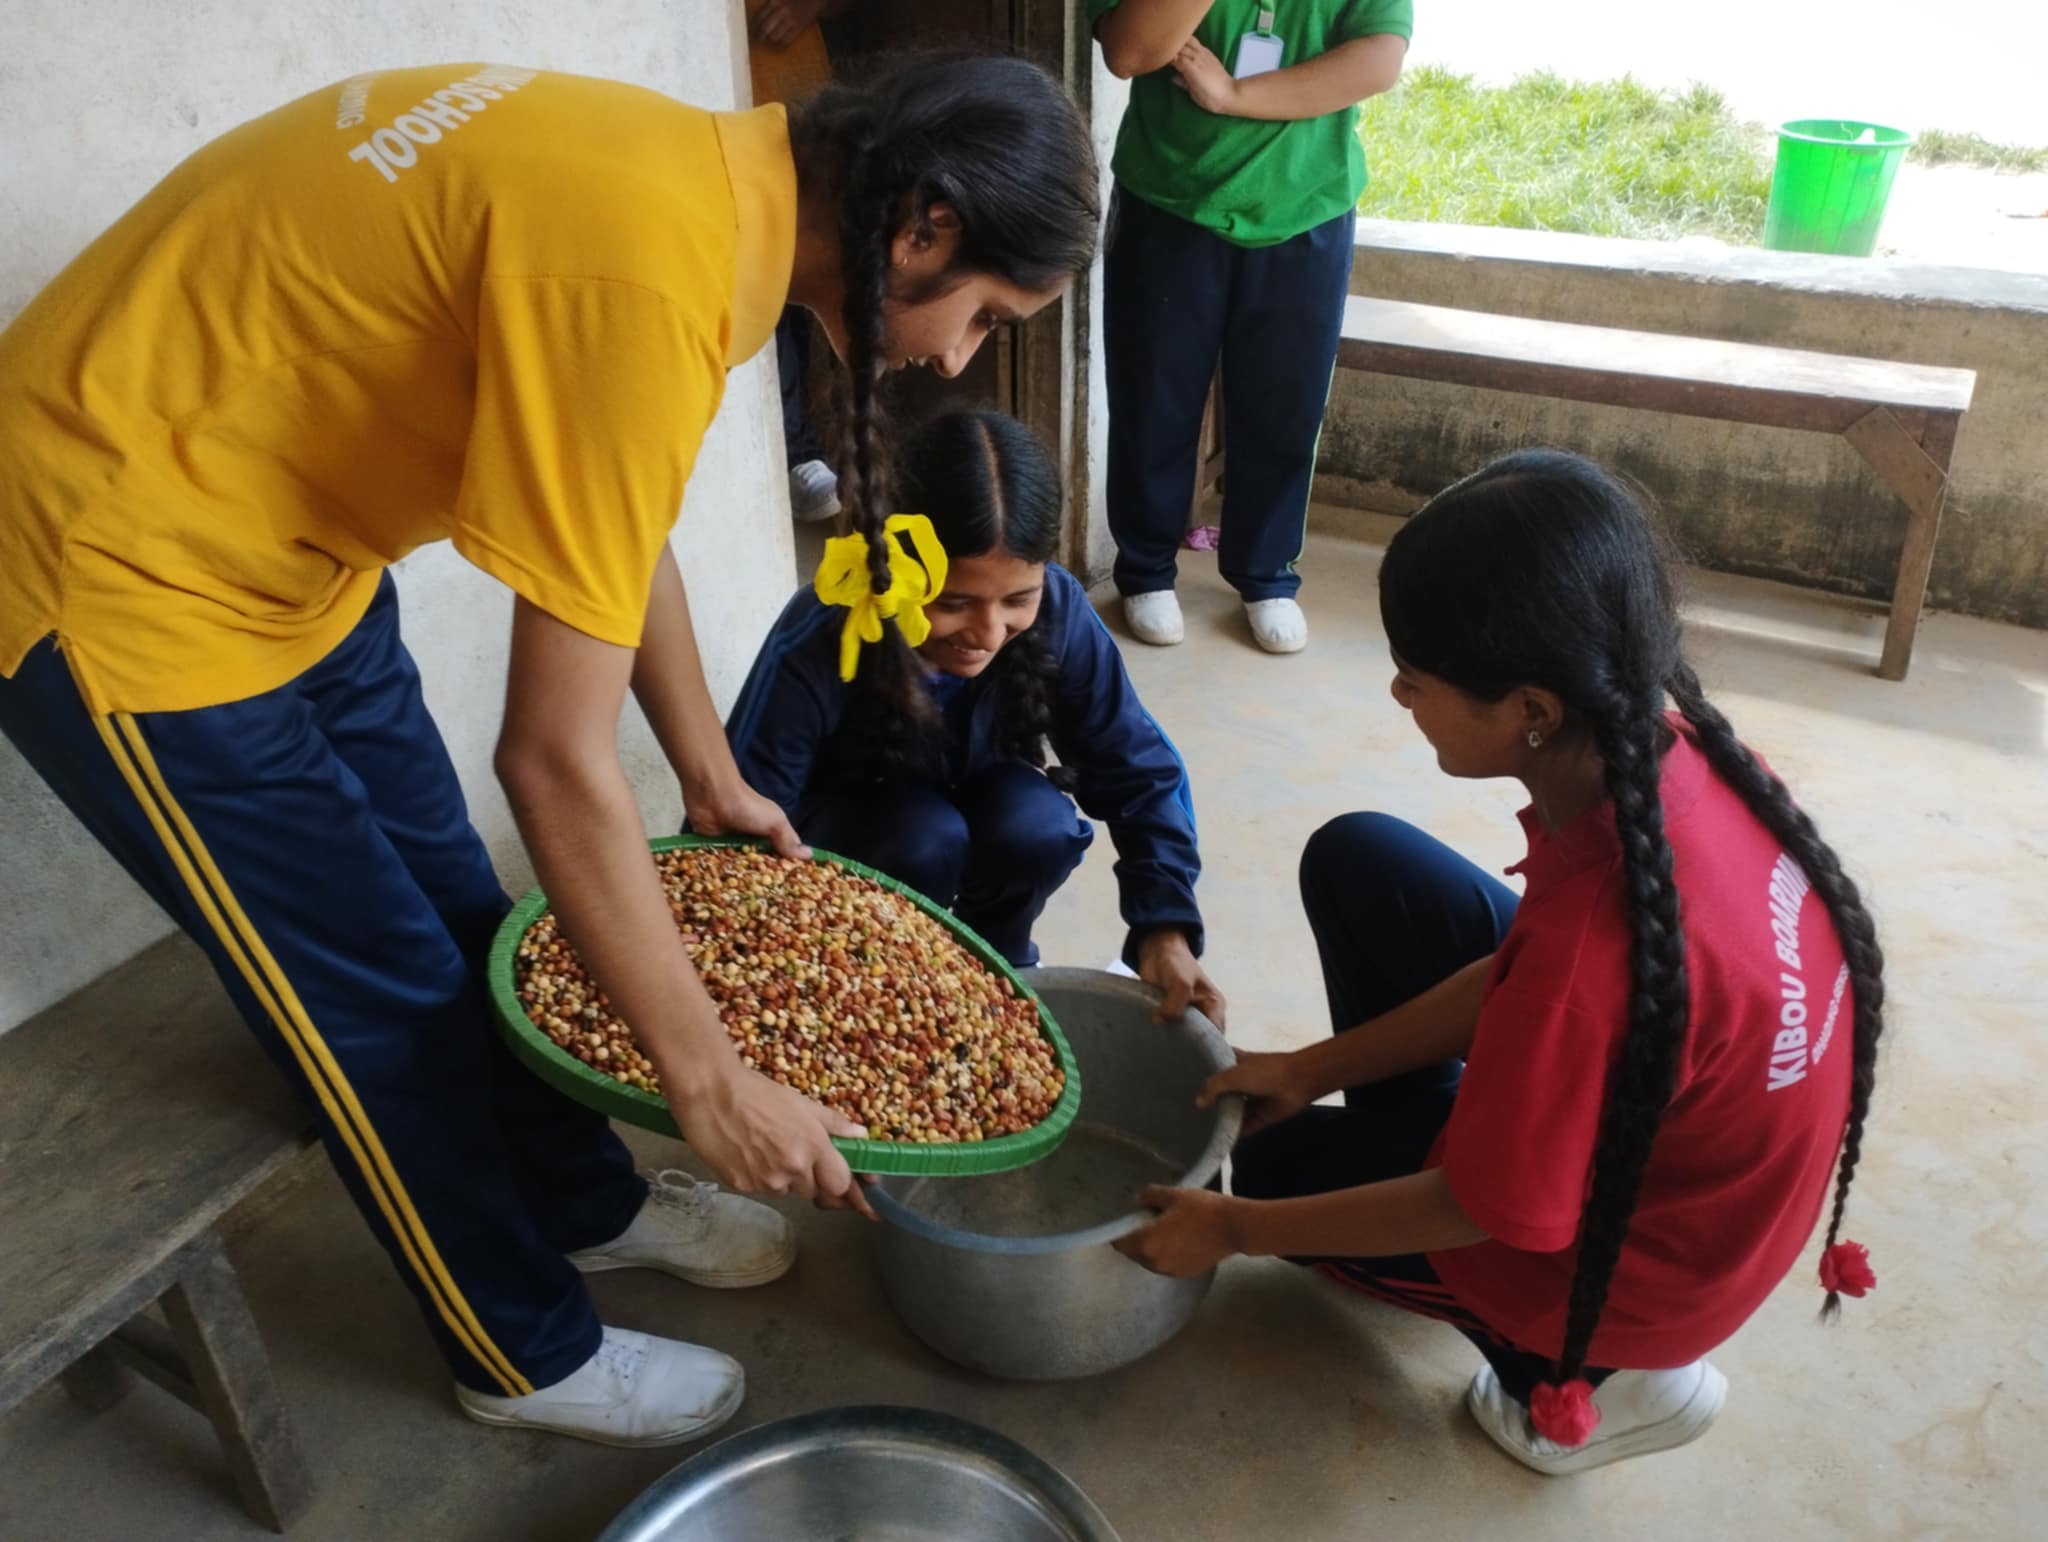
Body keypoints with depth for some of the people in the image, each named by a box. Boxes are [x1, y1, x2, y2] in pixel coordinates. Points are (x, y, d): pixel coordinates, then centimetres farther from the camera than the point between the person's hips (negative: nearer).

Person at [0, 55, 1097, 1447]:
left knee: (461, 914, 18)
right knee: (384, 1001, 4)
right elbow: (558, 757, -29)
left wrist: (713, 776, 17)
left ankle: (588, 1203, 41)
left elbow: (617, 527, 11)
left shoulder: (704, 175, -2)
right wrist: (711, 1081, -19)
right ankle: (530, 1353, 28)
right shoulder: (648, 281, -32)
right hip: (126, 578, -9)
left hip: (283, 539, 9)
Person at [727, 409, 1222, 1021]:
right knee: (924, 838, -34)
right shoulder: (816, 645, -37)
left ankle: (994, 960, 2)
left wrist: (1165, 927, -32)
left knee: (1036, 823, -29)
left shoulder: (1058, 611, -27)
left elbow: (1140, 774, -20)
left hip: (971, 812, 3)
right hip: (837, 837, -2)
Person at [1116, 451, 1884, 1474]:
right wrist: (1314, 1069, 2)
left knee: (1279, 1164, 14)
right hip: (1674, 1127, 7)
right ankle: (1396, 1156, 21)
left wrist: (1234, 1228, -10)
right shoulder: (1671, 746, -18)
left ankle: (1590, 1373, 12)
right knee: (1355, 862, 3)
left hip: (1630, 1250, -7)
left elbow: (1484, 1212, -23)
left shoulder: (1599, 949, -40)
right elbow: (1515, 973, -3)